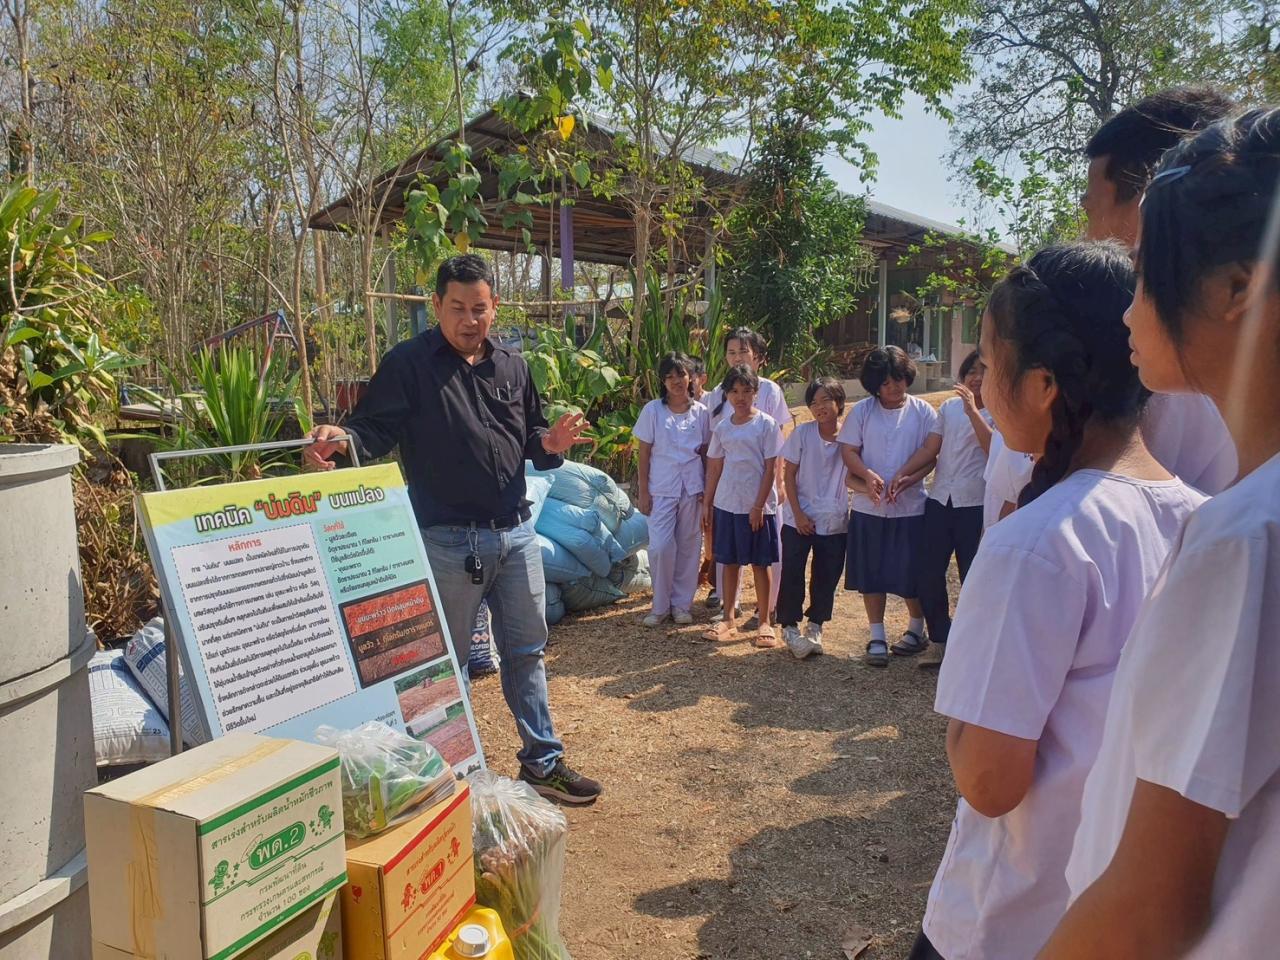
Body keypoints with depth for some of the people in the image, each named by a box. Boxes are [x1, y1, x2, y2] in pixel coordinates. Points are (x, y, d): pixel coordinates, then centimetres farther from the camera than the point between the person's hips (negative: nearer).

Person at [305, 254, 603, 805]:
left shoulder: (512, 366, 10)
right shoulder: (408, 363, -6)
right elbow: (374, 431, -12)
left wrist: (550, 444, -6)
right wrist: (339, 439, -33)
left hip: (515, 533, 5)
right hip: (447, 540, -5)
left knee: (527, 651, 15)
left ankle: (542, 762, 30)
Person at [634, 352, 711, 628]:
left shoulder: (701, 412, 3)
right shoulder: (652, 410, -2)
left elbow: (706, 453, 8)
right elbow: (644, 455, 0)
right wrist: (643, 492, -4)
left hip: (692, 489, 2)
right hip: (661, 489, -2)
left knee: (689, 547, 7)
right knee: (660, 546, -8)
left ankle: (682, 603, 20)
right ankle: (660, 605, 9)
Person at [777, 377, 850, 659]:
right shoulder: (802, 433, -5)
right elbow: (788, 475, -3)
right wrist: (798, 514, -8)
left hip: (835, 522, 2)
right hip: (799, 518, -1)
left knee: (826, 578, 9)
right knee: (792, 575, -1)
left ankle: (815, 627, 25)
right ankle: (789, 628, 12)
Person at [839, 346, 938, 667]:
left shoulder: (923, 412, -1)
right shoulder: (862, 411, 2)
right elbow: (848, 451, 0)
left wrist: (908, 479, -21)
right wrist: (868, 475, -19)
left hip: (911, 506, -1)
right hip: (868, 507, 1)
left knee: (912, 572, 8)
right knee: (871, 574, 6)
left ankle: (916, 629, 31)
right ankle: (877, 637, 19)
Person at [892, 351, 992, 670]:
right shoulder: (949, 407, 11)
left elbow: (994, 448, -20)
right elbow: (930, 448, 8)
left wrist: (972, 410, -24)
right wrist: (901, 474, -3)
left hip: (976, 505, -4)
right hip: (940, 500, 4)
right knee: (929, 574, 6)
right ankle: (939, 641, 21)